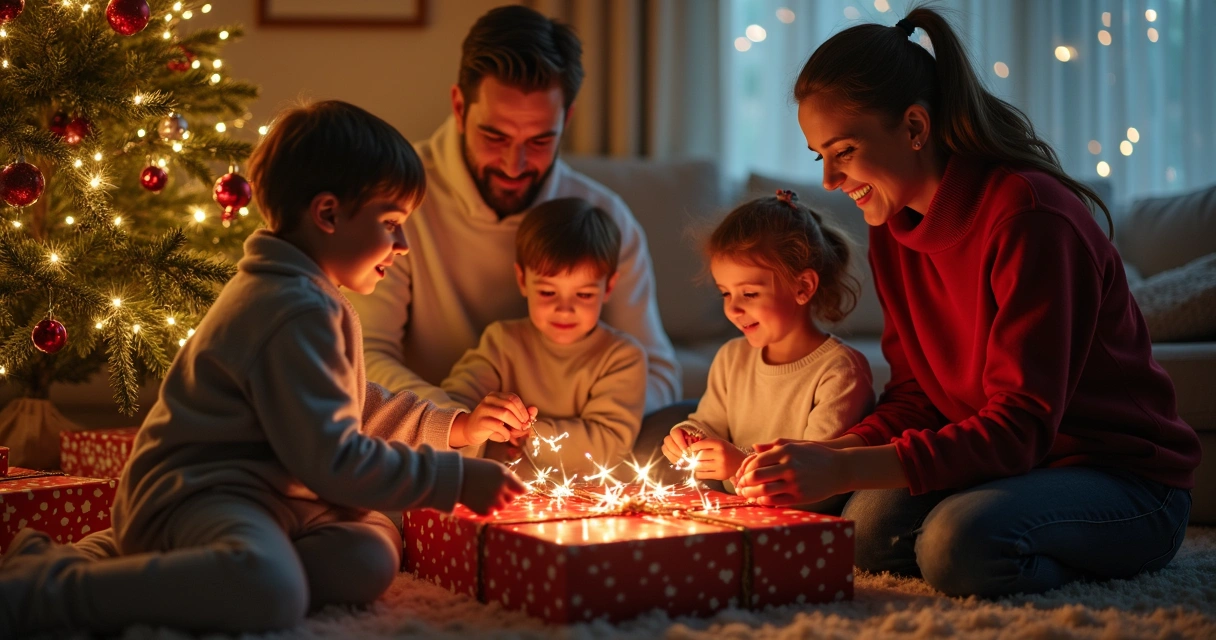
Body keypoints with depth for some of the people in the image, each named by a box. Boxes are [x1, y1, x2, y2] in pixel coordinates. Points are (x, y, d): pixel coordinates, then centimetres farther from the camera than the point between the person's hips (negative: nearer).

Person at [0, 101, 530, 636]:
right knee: (270, 591, -41)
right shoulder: (298, 314, -16)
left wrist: (452, 426, 22)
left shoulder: (289, 292, 21)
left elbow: (354, 406, 32)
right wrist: (458, 480, -13)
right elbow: (330, 459, -18)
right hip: (199, 490, -12)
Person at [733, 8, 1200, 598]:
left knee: (961, 539, -33)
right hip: (1010, 465, 8)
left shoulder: (1028, 214, -23)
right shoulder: (892, 231, 4)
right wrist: (822, 454, -15)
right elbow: (914, 396, 6)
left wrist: (845, 468, -38)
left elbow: (1022, 424, -29)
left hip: (1126, 478, -7)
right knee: (870, 527, -18)